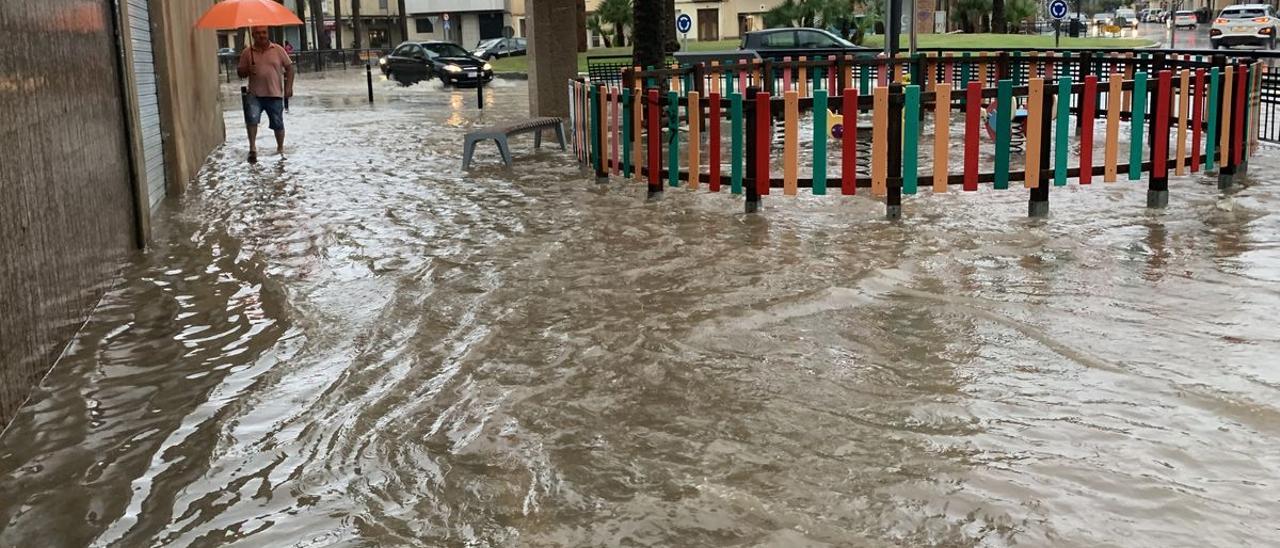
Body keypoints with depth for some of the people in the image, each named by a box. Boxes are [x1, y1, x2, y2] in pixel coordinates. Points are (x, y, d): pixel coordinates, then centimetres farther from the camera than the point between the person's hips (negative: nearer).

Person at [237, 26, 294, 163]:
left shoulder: (278, 50, 1)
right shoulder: (247, 52, 4)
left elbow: (289, 67, 4)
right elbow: (240, 72, 9)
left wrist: (288, 87, -5)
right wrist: (247, 71, -14)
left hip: (275, 94, 0)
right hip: (255, 94, 0)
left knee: (278, 124, 8)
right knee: (251, 118, -22)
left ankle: (280, 149, 28)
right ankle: (252, 148, -12)